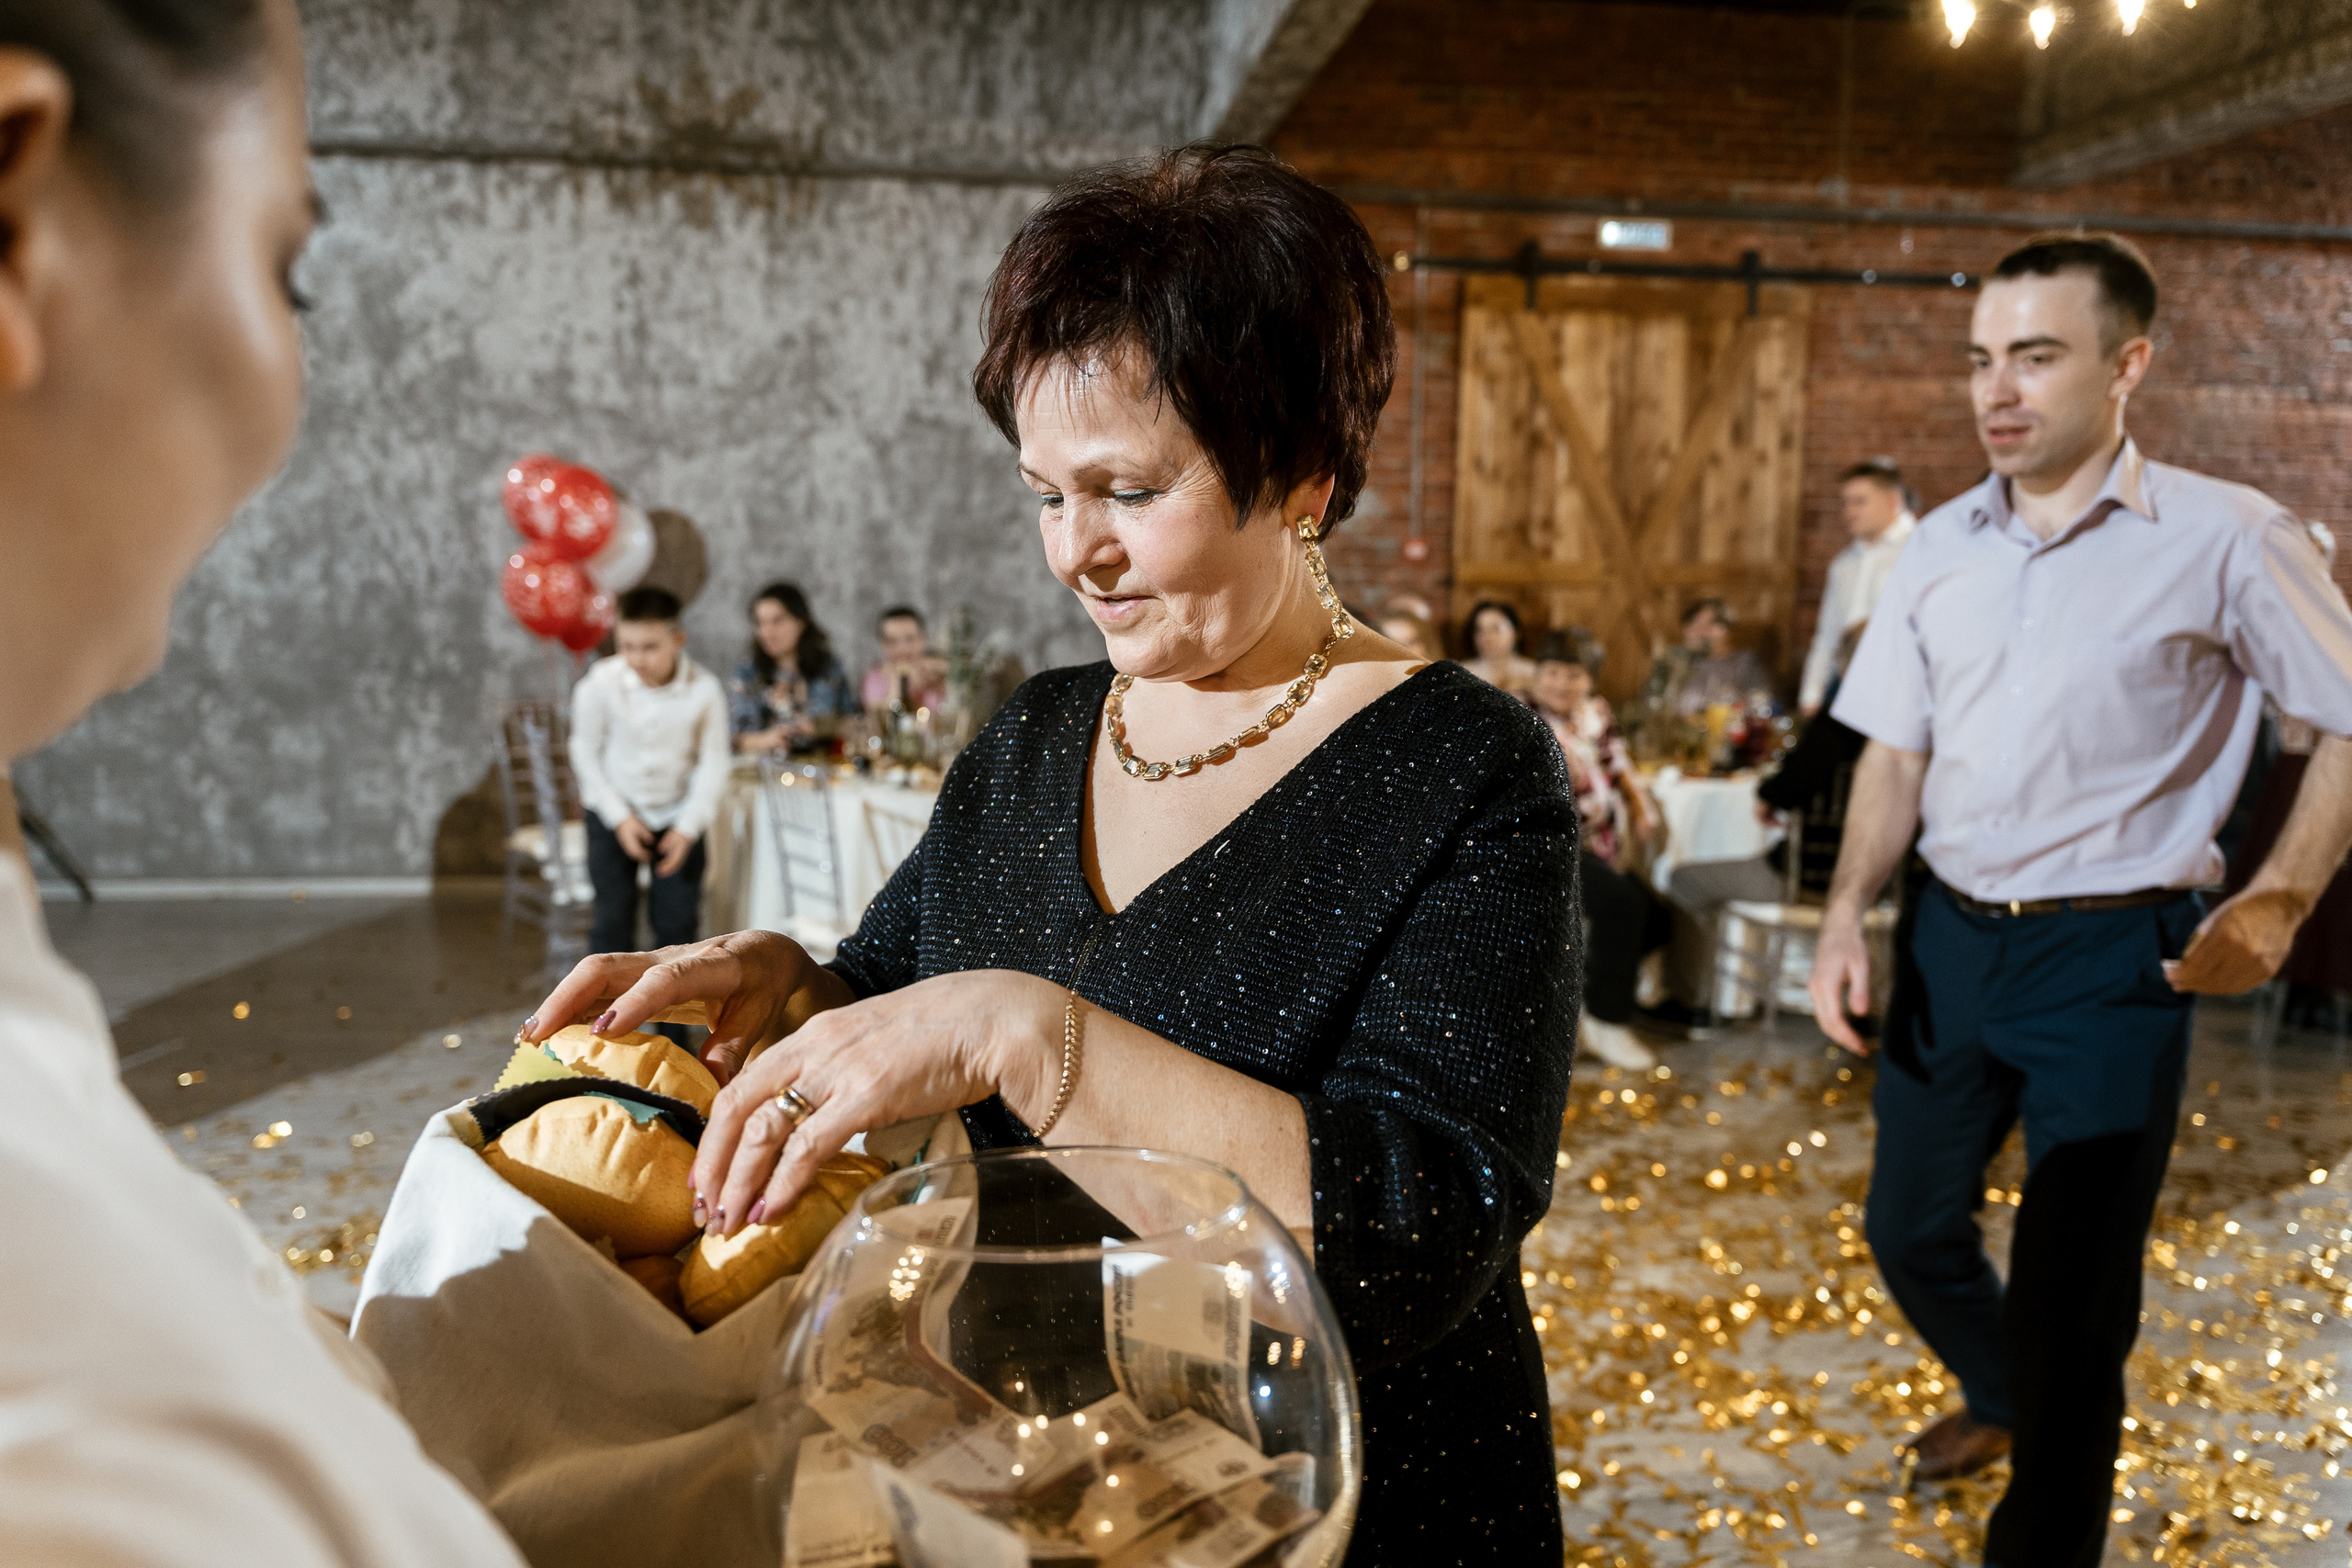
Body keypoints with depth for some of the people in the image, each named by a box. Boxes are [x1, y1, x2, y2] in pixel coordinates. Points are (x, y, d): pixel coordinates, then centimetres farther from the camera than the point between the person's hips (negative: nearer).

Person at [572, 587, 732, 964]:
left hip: (677, 813, 1)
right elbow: (586, 753, -8)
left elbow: (713, 762, -10)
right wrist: (620, 818, -11)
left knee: (678, 921, 4)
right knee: (613, 920, -1)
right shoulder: (600, 684, -21)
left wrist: (688, 827, -16)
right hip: (614, 810, 0)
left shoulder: (705, 689, -20)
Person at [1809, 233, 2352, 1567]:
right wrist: (1850, 908, -4)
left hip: (2112, 956, -5)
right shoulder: (1939, 547, 4)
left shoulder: (2223, 540, -10)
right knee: (1912, 1228, 19)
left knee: (2071, 1299, 2)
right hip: (1950, 935, 5)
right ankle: (2003, 1398, 50)